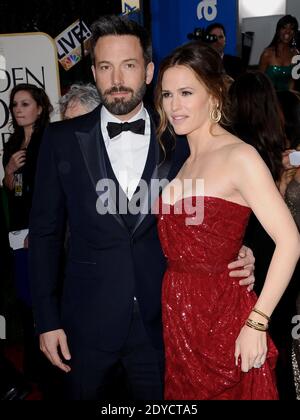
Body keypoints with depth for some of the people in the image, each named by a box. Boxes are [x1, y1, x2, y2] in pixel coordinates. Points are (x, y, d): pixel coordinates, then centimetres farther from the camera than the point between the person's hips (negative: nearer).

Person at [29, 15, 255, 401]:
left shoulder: (178, 141, -3)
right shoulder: (63, 139, -4)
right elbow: (45, 231, -1)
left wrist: (236, 258, -15)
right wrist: (47, 320, -3)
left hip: (160, 323, 0)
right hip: (86, 322, 0)